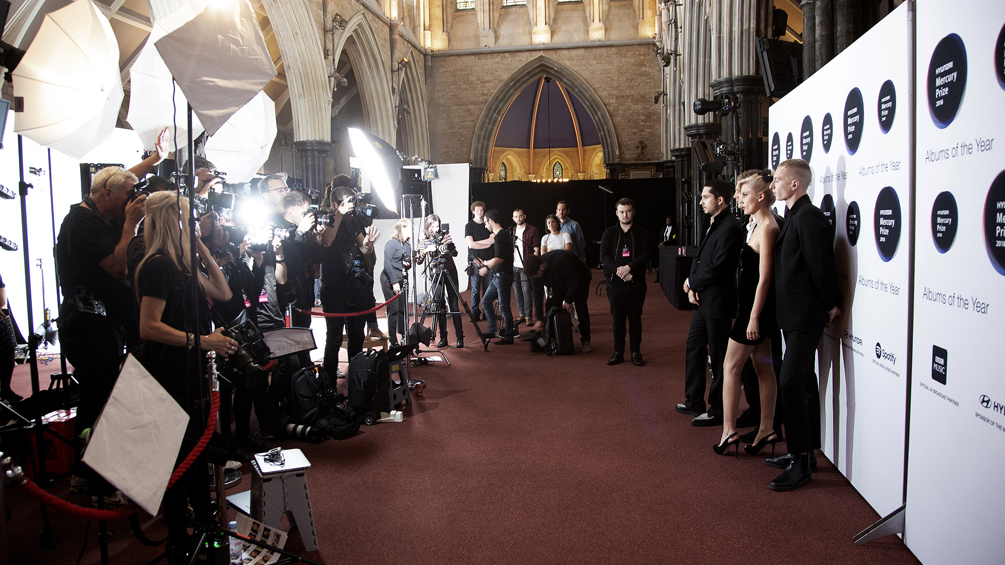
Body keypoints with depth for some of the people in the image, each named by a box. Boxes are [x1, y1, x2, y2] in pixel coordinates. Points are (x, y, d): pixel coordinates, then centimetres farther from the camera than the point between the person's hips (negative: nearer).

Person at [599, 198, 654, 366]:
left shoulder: (641, 233, 6)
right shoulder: (609, 233, 9)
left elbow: (647, 255, -3)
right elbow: (604, 256, 0)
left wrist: (629, 267, -17)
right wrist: (618, 270, -14)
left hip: (636, 283, -1)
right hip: (615, 283, 1)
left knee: (635, 319, 4)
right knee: (618, 319, 4)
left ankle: (636, 352, 14)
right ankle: (618, 352, 13)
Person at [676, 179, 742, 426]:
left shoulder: (729, 228, -19)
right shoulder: (713, 225, 14)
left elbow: (716, 269, -23)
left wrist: (692, 282, -8)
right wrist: (693, 287, -1)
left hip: (718, 302, -10)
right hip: (703, 301, 10)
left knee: (718, 358, 1)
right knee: (693, 349, 17)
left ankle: (718, 411, 14)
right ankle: (694, 403, 30)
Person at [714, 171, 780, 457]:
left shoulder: (767, 228, -18)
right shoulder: (759, 225, 11)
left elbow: (764, 278, -20)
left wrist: (753, 318, -19)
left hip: (755, 307, -10)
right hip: (753, 306, 10)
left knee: (731, 367, -3)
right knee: (763, 367, 12)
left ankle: (728, 430, 2)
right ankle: (766, 428, 20)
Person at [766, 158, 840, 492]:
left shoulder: (808, 217, -17)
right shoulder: (795, 216, 13)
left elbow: (821, 266, -17)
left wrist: (831, 306, -8)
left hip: (805, 317, -10)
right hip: (794, 315, 10)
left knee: (790, 382, -10)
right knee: (804, 382, 15)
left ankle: (800, 463, -2)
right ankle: (805, 453, 26)